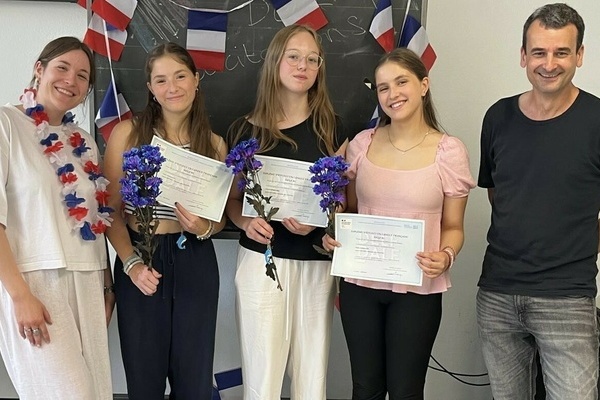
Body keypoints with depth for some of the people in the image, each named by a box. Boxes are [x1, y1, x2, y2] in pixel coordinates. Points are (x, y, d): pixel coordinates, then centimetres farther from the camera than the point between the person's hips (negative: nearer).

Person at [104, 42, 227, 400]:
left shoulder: (215, 144, 6)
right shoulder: (128, 133, -2)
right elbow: (111, 208, -3)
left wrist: (204, 227, -10)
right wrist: (130, 263, -15)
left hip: (195, 264, 2)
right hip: (140, 261, -1)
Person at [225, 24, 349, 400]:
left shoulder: (331, 127, 3)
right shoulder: (246, 129, 2)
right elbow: (232, 199, 8)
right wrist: (246, 222, -13)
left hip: (316, 264, 1)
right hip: (261, 261, -1)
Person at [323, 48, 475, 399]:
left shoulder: (449, 151, -7)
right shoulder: (362, 143, 1)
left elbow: (453, 226, 1)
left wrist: (445, 257, -19)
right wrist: (334, 235, -7)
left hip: (417, 289, -2)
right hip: (359, 284, 3)